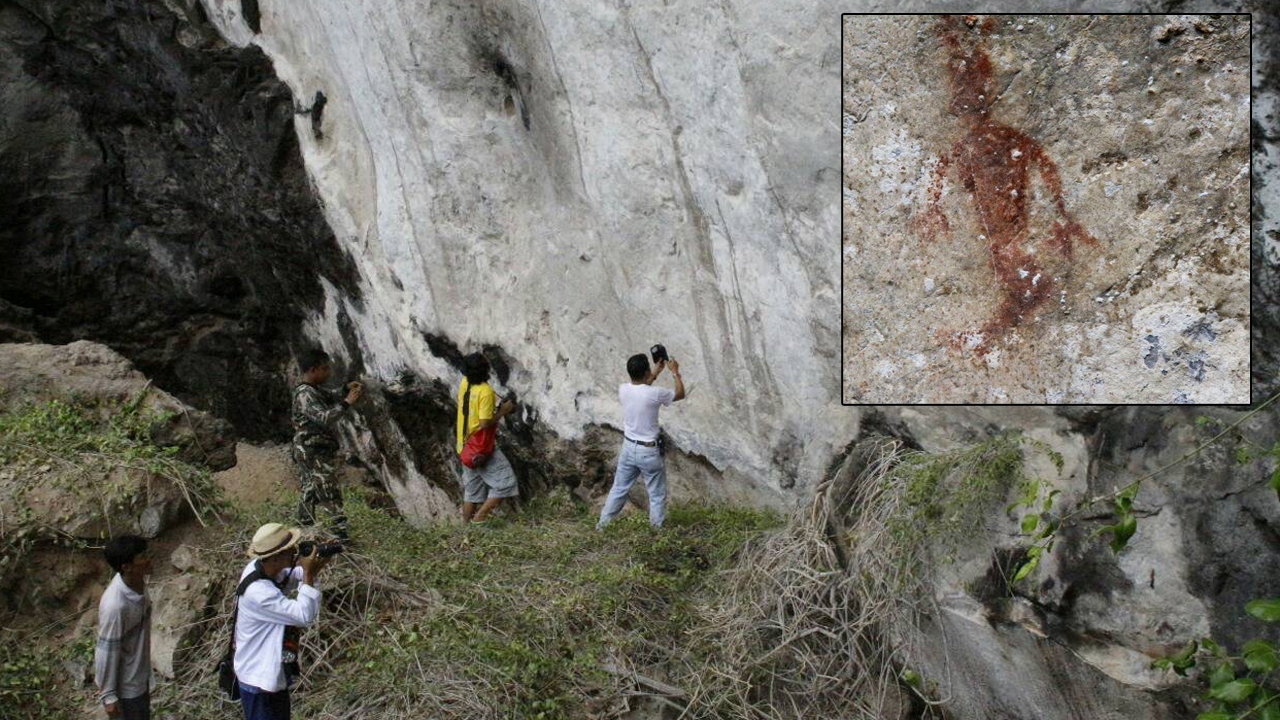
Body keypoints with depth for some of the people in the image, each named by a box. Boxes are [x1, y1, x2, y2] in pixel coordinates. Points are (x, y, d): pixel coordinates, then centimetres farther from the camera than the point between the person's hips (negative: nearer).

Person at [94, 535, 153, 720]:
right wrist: (109, 695, -17)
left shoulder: (137, 582, -10)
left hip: (140, 673, 8)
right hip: (126, 684, -8)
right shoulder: (115, 605, -36)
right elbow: (106, 652, -26)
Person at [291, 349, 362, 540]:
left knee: (310, 494, 16)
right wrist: (347, 402, -27)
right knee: (331, 496, -11)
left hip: (311, 454, 10)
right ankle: (340, 533, -12)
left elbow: (332, 404, 25)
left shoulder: (315, 391, 12)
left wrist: (347, 389, 9)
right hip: (313, 455, -10)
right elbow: (324, 418, -29)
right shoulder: (304, 395, -18)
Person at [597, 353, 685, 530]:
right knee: (657, 495, 9)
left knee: (619, 489, 19)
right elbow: (680, 394, -4)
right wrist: (676, 372, 9)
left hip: (629, 447, 5)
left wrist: (656, 373, 21)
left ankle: (602, 524, 26)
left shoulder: (623, 390, -7)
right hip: (649, 451, -5)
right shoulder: (655, 393, -23)